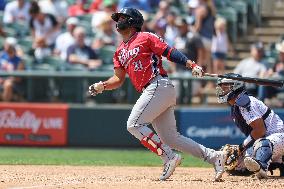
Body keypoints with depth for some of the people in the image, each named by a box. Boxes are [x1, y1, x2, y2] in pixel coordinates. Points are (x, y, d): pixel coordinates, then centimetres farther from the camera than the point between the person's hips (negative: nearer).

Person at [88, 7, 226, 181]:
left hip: (159, 86, -8)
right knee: (170, 138, 4)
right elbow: (119, 78, 20)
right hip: (149, 93, 8)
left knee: (134, 124, -16)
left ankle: (169, 158, -16)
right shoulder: (120, 52, 24)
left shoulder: (145, 37, 1)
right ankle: (213, 156, 6)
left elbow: (170, 52, -5)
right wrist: (102, 86, 1)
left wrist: (192, 65, -18)